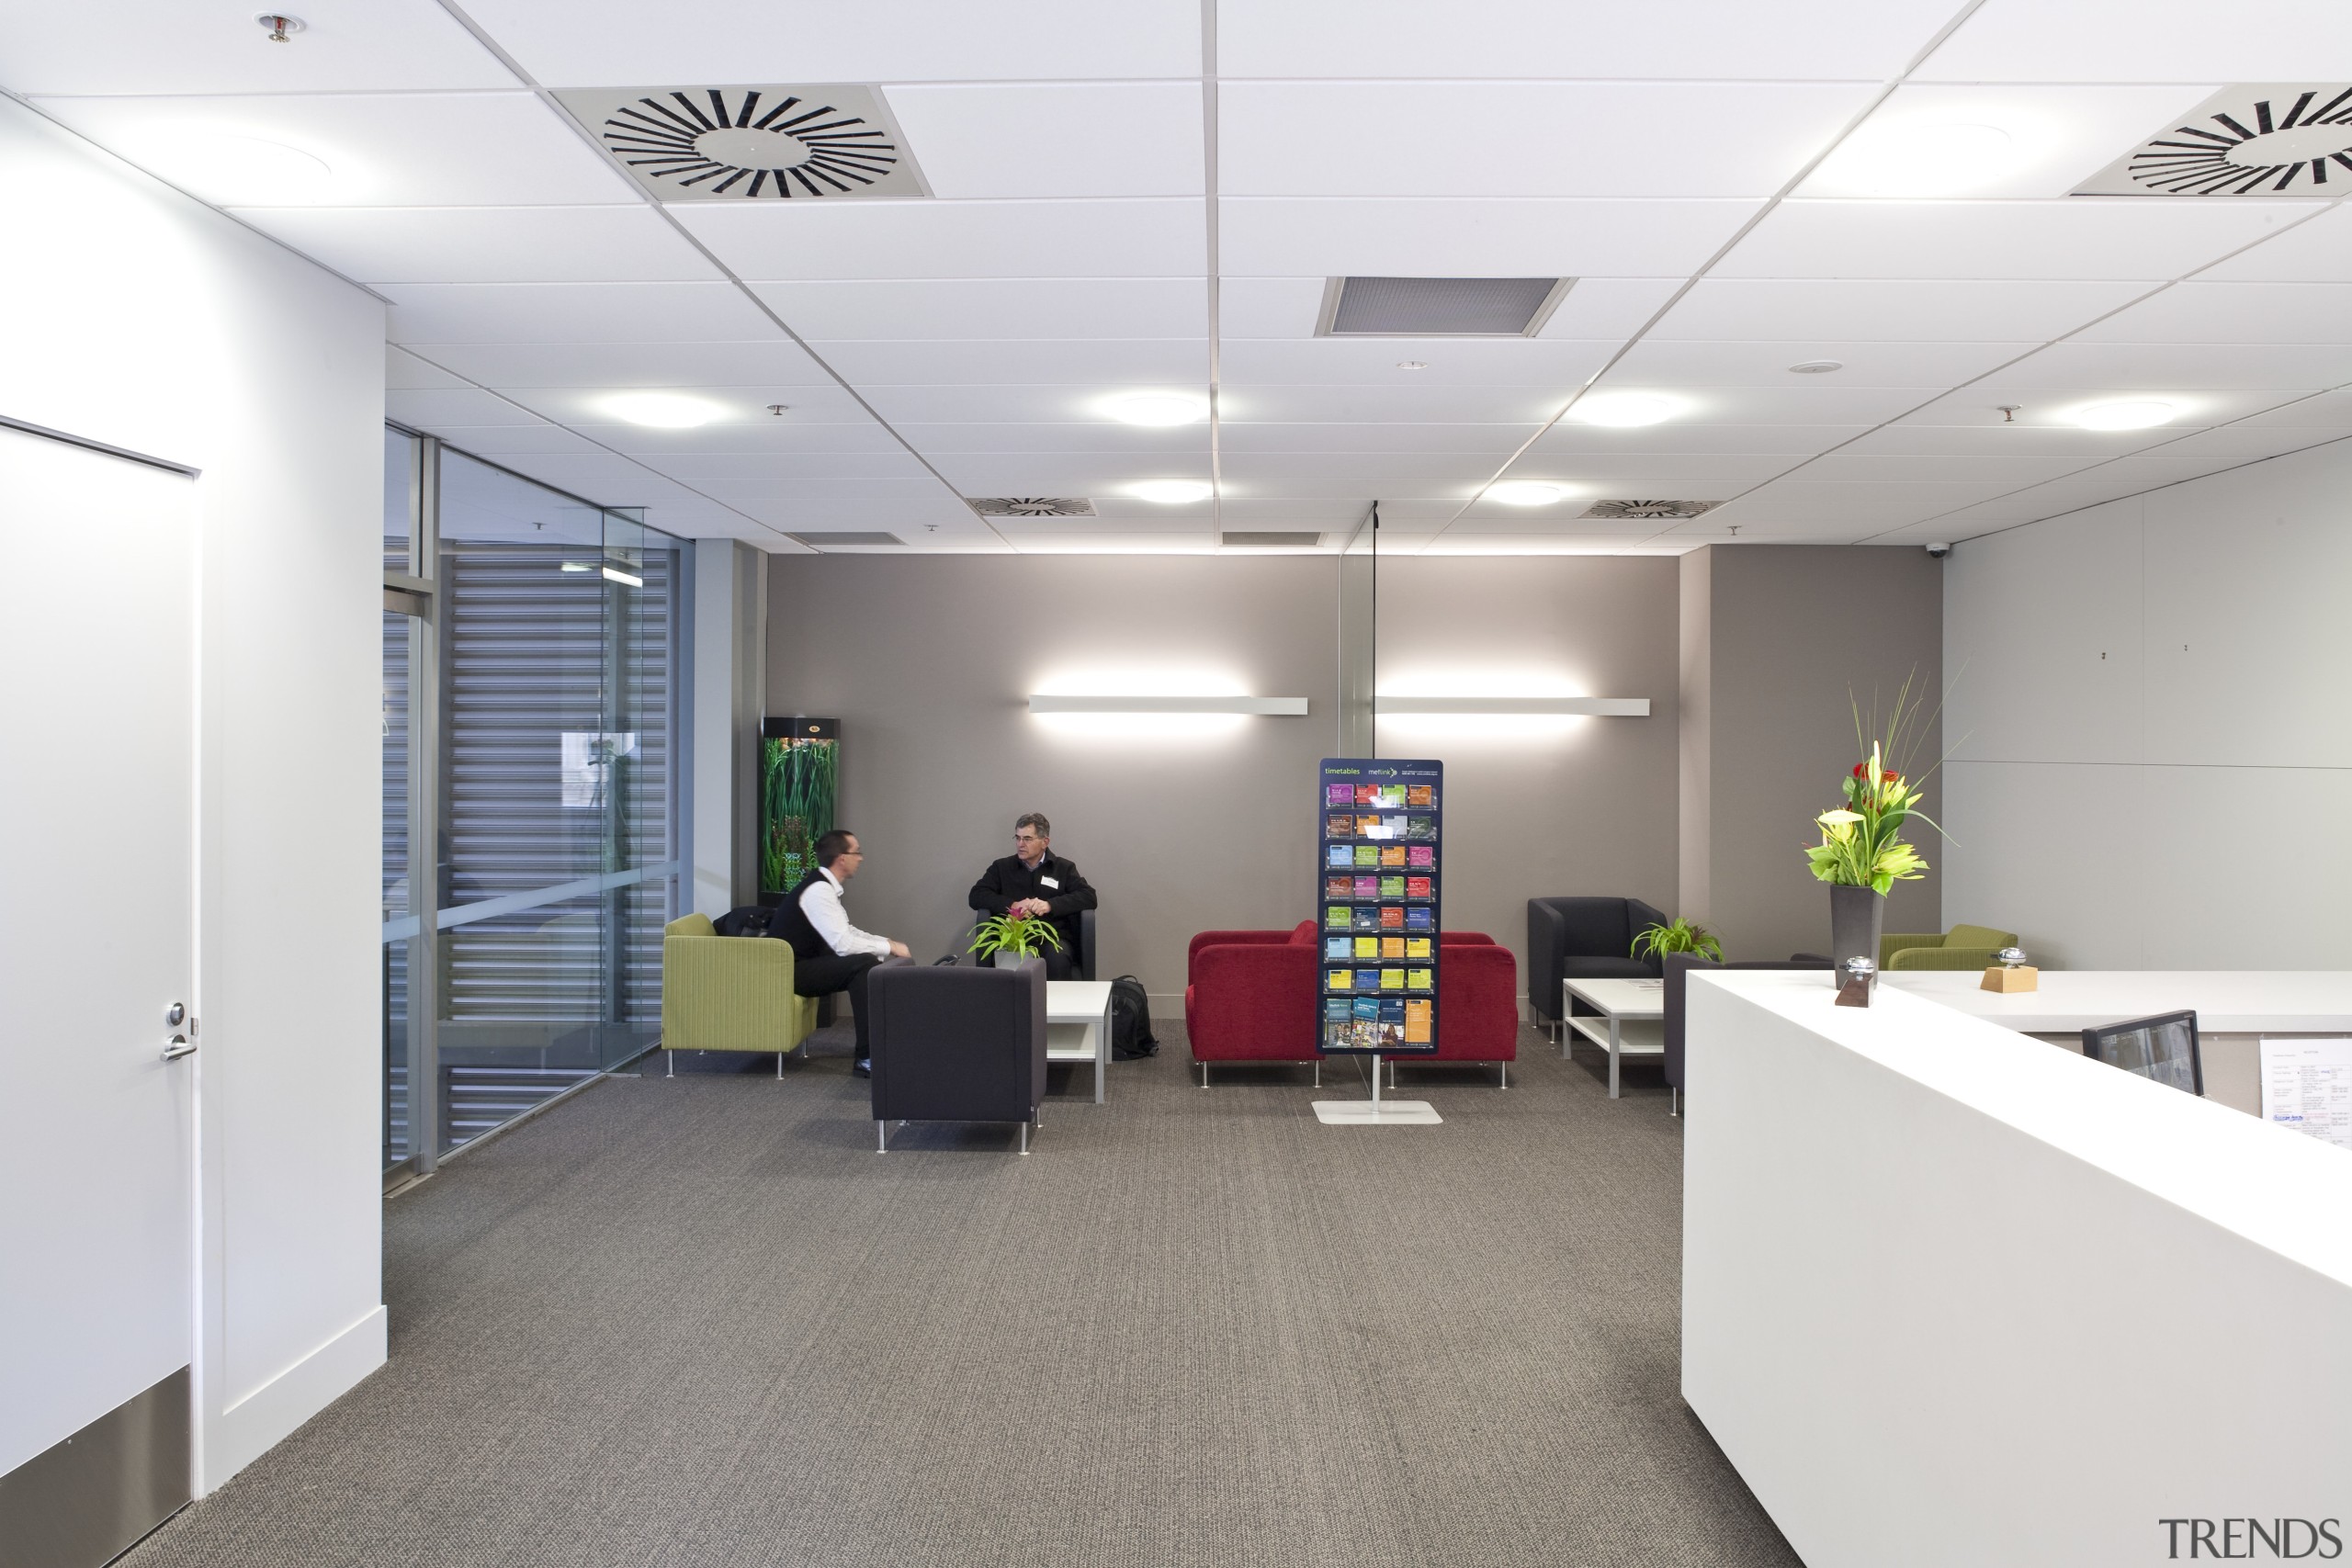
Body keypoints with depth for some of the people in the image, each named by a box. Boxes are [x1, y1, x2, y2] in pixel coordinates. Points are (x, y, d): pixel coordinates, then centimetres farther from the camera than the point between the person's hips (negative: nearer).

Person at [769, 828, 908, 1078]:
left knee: (868, 964, 6)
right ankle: (867, 1058, -21)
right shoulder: (819, 890, -21)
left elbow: (847, 931, 18)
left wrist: (887, 943, 6)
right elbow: (843, 944, -27)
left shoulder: (827, 886, 9)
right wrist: (889, 947, -17)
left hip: (804, 963, 10)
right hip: (789, 971, -10)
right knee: (864, 965, -23)